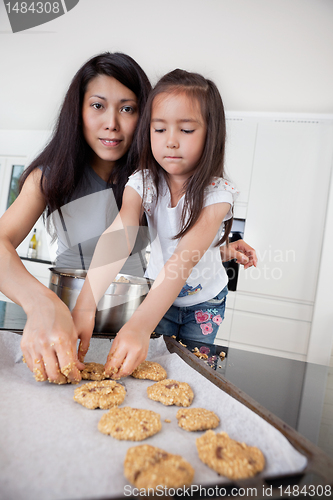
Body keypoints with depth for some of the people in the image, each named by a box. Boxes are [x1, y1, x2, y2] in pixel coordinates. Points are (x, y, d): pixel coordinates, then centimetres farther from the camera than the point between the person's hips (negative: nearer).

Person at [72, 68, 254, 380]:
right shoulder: (142, 183, -18)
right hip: (156, 293, 2)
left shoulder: (217, 194, -27)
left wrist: (138, 326, -53)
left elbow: (185, 260, -42)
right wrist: (85, 307, -49)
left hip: (204, 300, -1)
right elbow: (118, 238, -35)